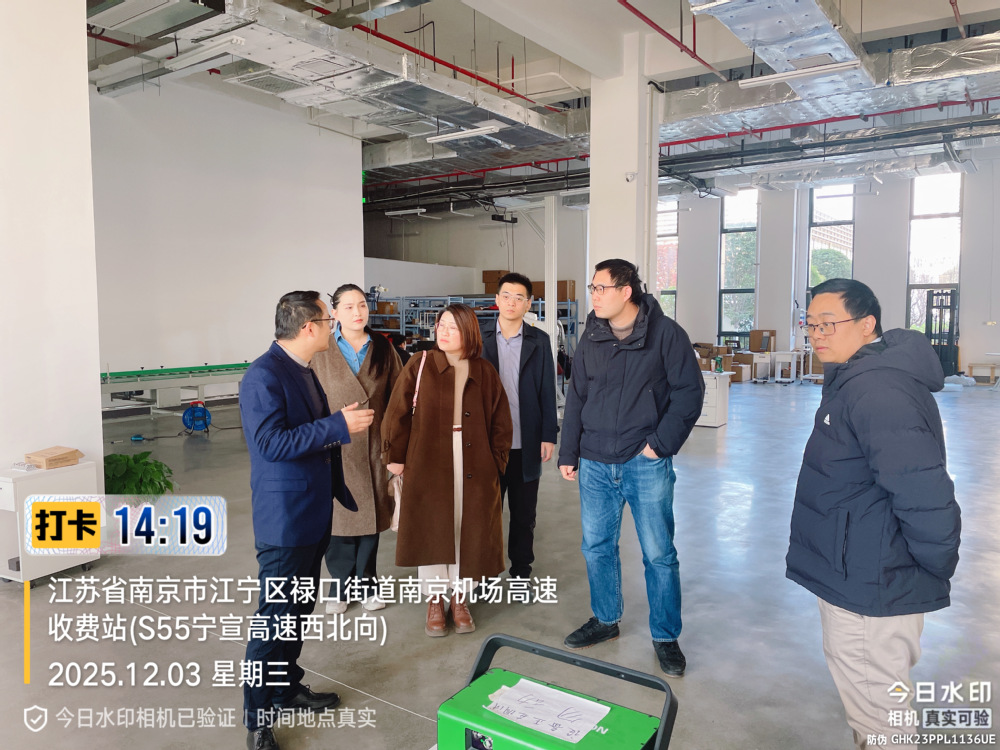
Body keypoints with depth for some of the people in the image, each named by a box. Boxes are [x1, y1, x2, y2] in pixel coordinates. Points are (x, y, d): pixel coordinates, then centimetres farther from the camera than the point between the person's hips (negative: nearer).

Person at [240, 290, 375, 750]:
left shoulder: (303, 370, 11)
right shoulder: (264, 375, -19)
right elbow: (271, 442, -26)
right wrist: (338, 426, -24)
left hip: (313, 513, 9)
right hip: (284, 518, -9)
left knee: (299, 611, 20)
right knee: (275, 618, 1)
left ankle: (288, 691, 37)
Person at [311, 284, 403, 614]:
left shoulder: (383, 349, 5)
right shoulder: (321, 352, -2)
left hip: (373, 447, 2)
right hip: (334, 447, -2)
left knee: (370, 515, 9)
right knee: (337, 517, 4)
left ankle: (365, 583, 27)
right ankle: (340, 586, 22)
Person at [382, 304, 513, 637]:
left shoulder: (484, 372, 5)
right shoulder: (420, 365, 0)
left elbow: (501, 421, 8)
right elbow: (398, 412, -1)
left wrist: (496, 460, 2)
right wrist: (395, 455, -3)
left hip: (474, 468, 2)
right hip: (428, 465, -1)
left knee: (468, 532, 6)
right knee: (430, 531, 5)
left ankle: (460, 599, 25)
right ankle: (434, 603, 22)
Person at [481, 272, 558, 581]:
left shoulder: (539, 341, 2)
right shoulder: (480, 339, 2)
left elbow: (547, 391, 2)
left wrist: (548, 436, -3)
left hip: (526, 443, 0)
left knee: (524, 513, 11)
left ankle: (521, 570, 26)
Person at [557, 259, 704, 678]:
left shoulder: (665, 333, -7)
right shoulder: (591, 337, 7)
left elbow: (690, 391, -6)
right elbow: (576, 398, 12)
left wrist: (662, 443, -10)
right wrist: (568, 454, 11)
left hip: (646, 465, -4)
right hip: (596, 463, 5)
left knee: (659, 554, 4)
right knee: (597, 547, 13)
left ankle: (665, 637, 21)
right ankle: (605, 620, 34)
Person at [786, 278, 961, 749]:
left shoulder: (876, 391, -26)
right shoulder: (855, 379, 9)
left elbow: (925, 495, -31)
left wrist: (933, 569, -16)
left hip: (869, 589, -10)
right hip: (859, 578, 10)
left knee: (875, 710, 7)